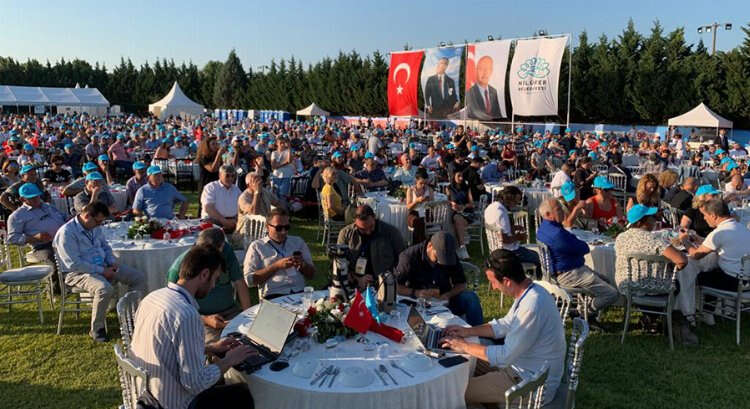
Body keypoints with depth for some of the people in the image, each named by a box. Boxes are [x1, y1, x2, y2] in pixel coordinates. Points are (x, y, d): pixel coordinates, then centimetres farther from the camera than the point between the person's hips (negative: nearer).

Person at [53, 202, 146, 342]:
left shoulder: (95, 227, 8)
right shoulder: (66, 233, -18)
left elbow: (105, 246, 23)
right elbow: (74, 264, -23)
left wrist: (112, 261, 3)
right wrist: (101, 271, -20)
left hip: (103, 267, 8)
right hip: (78, 272, -8)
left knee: (139, 278, -4)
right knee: (105, 289, -38)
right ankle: (96, 329, -17)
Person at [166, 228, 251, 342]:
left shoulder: (225, 250, -4)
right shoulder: (178, 268, -14)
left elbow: (239, 284, 1)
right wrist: (205, 320, -19)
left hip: (231, 310, 4)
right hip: (201, 318, -3)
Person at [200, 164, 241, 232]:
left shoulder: (237, 190, 18)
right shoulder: (210, 187, 4)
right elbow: (208, 208, -10)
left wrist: (236, 221, -14)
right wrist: (224, 221, -19)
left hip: (232, 222, 4)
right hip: (212, 220, -4)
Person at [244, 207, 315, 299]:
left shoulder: (298, 241, 20)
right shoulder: (256, 246, 9)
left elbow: (311, 275, 21)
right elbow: (249, 280, -2)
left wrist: (302, 264, -2)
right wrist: (277, 266, -8)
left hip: (300, 293, 4)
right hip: (273, 296, -4)